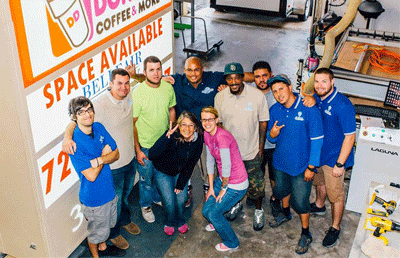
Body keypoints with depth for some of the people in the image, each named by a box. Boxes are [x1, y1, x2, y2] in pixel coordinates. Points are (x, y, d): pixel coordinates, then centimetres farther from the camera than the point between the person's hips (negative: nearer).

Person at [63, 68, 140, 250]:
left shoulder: (129, 97, -7)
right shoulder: (101, 105, -28)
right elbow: (76, 121, -31)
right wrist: (68, 136, -51)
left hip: (130, 159, 6)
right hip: (112, 165, -6)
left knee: (126, 194, 30)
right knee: (115, 202, 14)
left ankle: (125, 221, 57)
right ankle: (114, 234, 40)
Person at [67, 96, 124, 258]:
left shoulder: (99, 128, -8)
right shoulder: (74, 143, -28)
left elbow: (116, 154, -4)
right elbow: (91, 175, -29)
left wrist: (99, 160, -23)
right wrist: (105, 154, -17)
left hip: (109, 189, 6)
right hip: (93, 197, -6)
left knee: (107, 223, 29)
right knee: (96, 231, 18)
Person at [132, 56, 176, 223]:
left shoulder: (168, 87, -9)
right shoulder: (138, 93, -22)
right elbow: (132, 123, -16)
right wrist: (137, 150, -14)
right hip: (145, 145, -4)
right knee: (146, 177, 14)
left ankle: (158, 198, 51)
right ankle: (146, 205, 39)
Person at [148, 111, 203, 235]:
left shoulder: (198, 141, -19)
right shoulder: (172, 137, -33)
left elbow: (190, 165, -5)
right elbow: (151, 155, -46)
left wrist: (181, 184, -2)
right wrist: (167, 137, -55)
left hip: (180, 172, 3)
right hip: (163, 172, -3)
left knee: (181, 199, -4)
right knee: (169, 201, -9)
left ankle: (180, 220, 29)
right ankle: (170, 222, 24)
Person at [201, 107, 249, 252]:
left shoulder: (222, 137, -29)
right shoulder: (207, 134, -2)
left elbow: (227, 166, -25)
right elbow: (210, 161, 5)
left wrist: (223, 188, -11)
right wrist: (211, 187, 7)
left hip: (236, 185, -7)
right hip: (223, 179, 7)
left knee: (213, 213, -1)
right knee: (206, 210, 13)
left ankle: (231, 243, 23)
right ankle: (218, 222, 49)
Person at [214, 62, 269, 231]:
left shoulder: (257, 96, -16)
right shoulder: (219, 97, -9)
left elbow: (263, 122, -6)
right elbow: (218, 124, 3)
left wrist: (260, 148, -5)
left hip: (251, 151, -2)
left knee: (256, 184, 10)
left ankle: (258, 210, 36)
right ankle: (237, 203, 48)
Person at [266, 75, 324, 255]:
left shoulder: (309, 109, -21)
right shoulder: (274, 110, -5)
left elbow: (316, 140, -17)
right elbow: (271, 138, 6)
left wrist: (311, 167, -16)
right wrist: (272, 134, -19)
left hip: (301, 165, -5)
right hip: (280, 162, 5)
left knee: (300, 201, 1)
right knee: (281, 190, 25)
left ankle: (306, 234, 24)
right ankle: (285, 213, 56)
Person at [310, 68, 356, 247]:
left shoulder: (343, 106, -28)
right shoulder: (317, 98, -5)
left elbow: (350, 136, -23)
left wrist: (340, 164, -21)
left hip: (334, 158, -7)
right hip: (317, 153, 7)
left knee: (335, 195, 8)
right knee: (319, 182, 29)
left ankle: (335, 228, 26)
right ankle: (319, 206, 56)